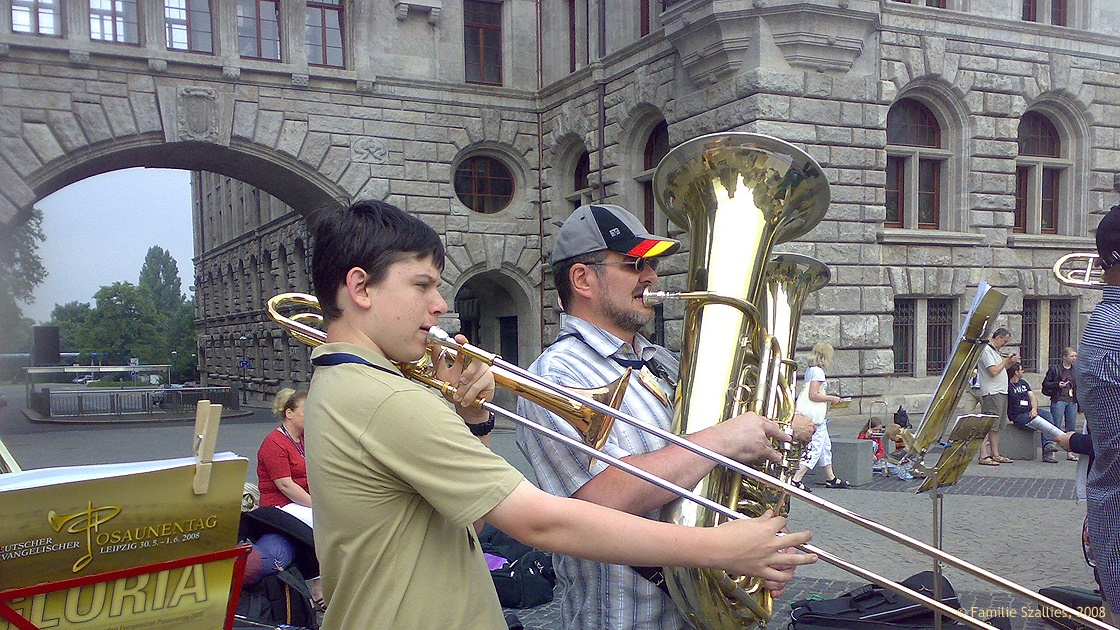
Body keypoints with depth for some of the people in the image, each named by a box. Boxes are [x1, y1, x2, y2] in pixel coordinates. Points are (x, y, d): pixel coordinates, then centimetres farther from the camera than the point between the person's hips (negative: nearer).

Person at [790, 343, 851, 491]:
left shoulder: (810, 370, 15)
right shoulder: (818, 371, -14)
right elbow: (813, 395, -20)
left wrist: (828, 398, 18)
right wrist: (831, 398, -9)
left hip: (816, 415, 10)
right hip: (815, 415, -10)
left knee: (825, 445, 18)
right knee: (815, 447, -9)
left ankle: (830, 478, 28)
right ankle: (796, 480, -12)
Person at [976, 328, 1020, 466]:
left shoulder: (994, 351, 21)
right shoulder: (986, 350, -11)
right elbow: (993, 371, -18)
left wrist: (1010, 362, 11)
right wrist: (1007, 361, -9)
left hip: (1001, 392, 11)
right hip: (991, 393, -11)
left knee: (996, 426, 12)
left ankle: (995, 454, 17)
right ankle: (984, 456, -13)